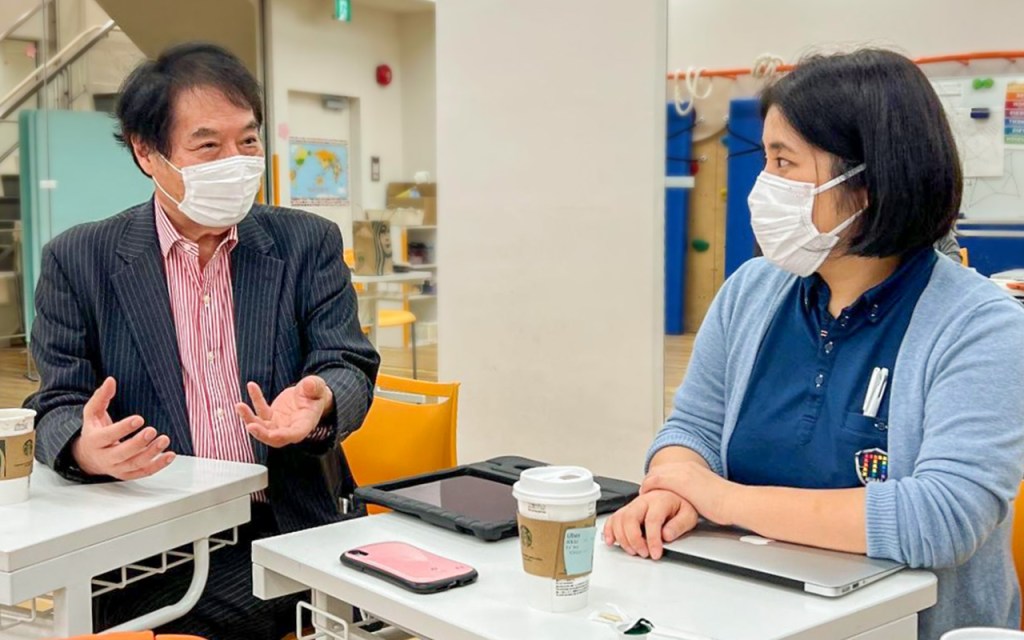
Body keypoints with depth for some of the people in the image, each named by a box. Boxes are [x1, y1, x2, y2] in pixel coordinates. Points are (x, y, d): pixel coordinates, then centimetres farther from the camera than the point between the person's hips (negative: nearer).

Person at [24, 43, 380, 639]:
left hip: (293, 531, 2)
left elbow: (349, 368, 2)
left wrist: (317, 402, -24)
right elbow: (60, 406, 2)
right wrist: (87, 447, -23)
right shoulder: (78, 261, 4)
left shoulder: (310, 243, 7)